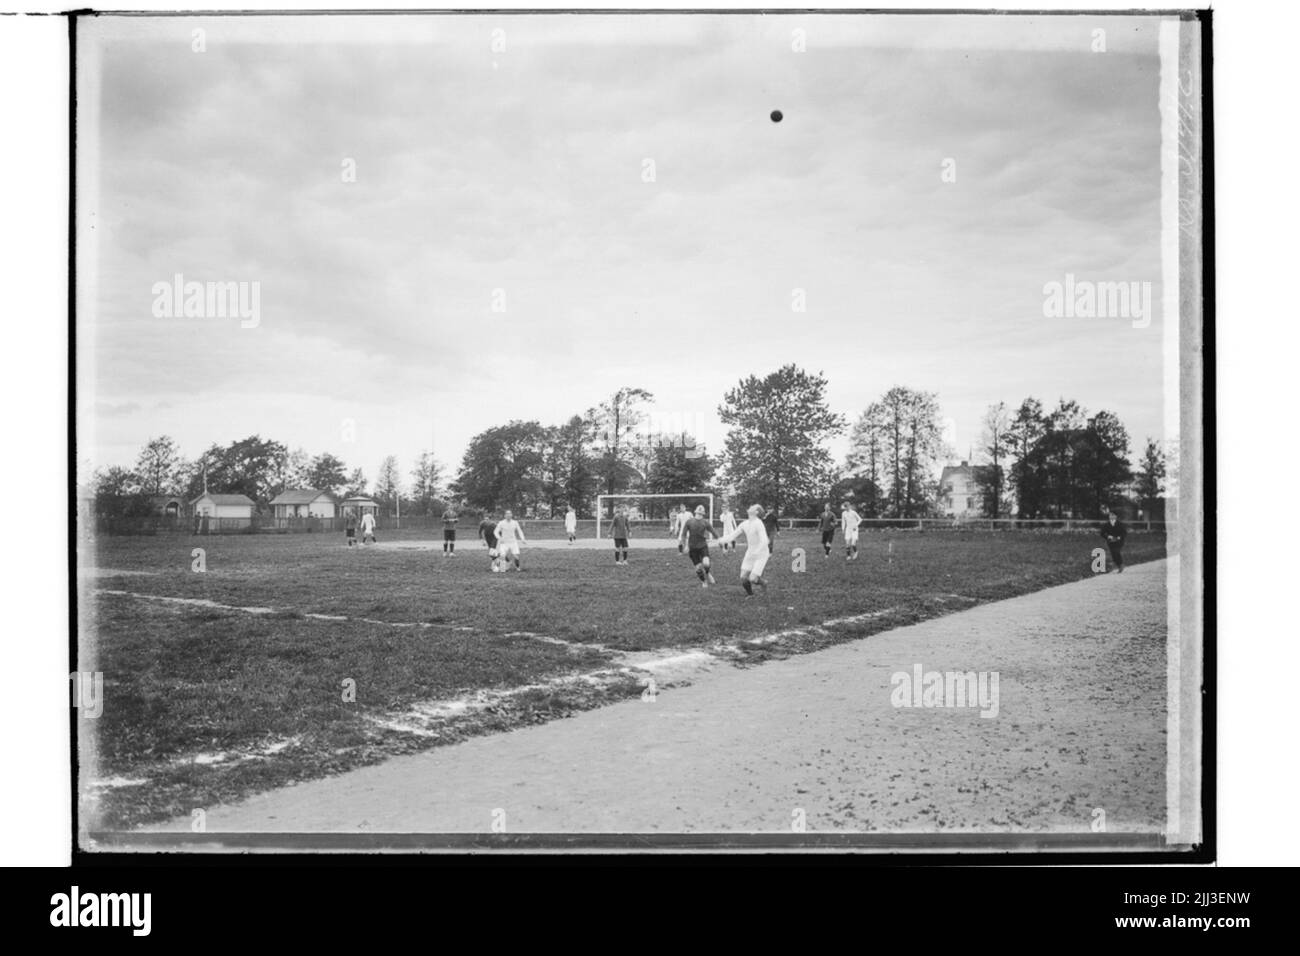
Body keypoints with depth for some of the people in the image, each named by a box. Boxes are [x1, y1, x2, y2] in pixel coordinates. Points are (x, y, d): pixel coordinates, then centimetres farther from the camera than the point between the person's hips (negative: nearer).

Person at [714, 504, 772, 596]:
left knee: (752, 579, -13)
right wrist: (722, 540, -15)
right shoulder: (744, 524, 2)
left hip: (761, 554, -6)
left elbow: (764, 541, -27)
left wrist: (755, 553, -36)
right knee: (743, 578, 1)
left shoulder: (758, 523, -21)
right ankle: (750, 593, 29)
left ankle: (762, 583, 21)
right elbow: (733, 535, 4)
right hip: (750, 553, 6)